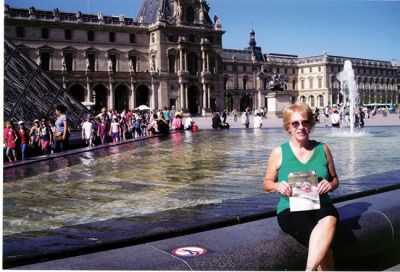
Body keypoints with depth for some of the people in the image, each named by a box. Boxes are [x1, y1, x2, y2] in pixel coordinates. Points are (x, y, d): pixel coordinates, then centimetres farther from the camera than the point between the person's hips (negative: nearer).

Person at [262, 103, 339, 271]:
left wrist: (330, 185, -6)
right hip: (290, 209, -2)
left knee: (330, 219, -37)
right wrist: (278, 186, -11)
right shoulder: (279, 153, 5)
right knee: (325, 246, -31)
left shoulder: (322, 149, 11)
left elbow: (335, 180, 19)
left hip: (320, 205, 2)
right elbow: (267, 183, 13)